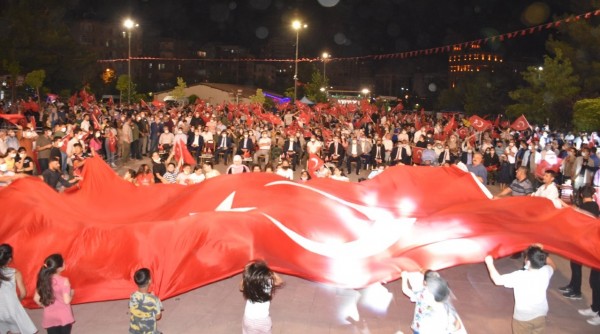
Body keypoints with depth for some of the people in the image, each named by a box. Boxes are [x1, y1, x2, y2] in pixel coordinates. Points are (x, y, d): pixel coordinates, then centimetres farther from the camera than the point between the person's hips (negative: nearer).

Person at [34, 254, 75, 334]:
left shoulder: (43, 280, -4)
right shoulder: (64, 281, -19)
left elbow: (36, 299, 1)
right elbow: (67, 301, -19)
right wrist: (72, 293, 0)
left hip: (49, 318, 4)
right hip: (64, 317, -4)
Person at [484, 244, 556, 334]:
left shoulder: (519, 276, -29)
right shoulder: (546, 272, -15)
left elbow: (498, 280, -29)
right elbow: (553, 266, 10)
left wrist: (489, 263, -19)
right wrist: (542, 253, 8)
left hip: (523, 317, -4)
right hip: (540, 315, 4)